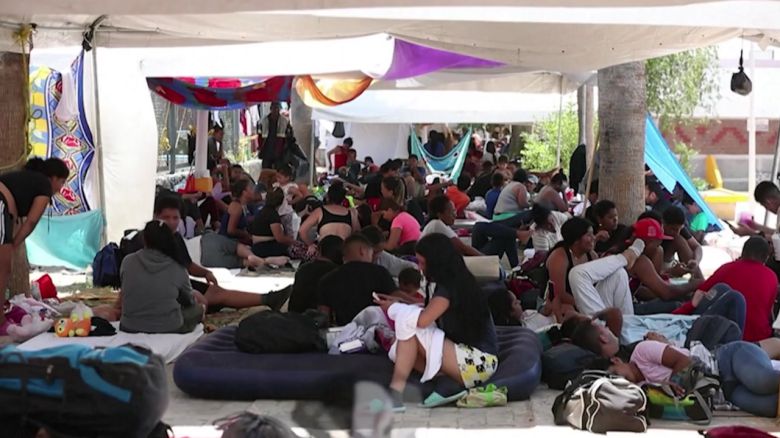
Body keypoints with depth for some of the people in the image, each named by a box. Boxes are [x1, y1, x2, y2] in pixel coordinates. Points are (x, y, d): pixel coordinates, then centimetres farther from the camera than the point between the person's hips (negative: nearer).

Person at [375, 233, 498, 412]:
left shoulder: (449, 287, -14)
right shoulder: (457, 281, 13)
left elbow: (422, 320, -24)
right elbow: (430, 315, 17)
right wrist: (398, 305, 15)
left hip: (478, 361, -9)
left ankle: (396, 390, -22)